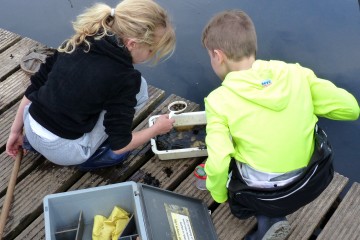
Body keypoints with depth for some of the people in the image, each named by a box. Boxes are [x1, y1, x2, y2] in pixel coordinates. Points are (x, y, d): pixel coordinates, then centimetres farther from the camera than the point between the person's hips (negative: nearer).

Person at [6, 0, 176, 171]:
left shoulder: (78, 42, -1)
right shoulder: (124, 78, -19)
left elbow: (34, 87, 7)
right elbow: (119, 145, -12)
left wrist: (16, 131, 19)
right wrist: (157, 129, 6)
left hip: (31, 129, 6)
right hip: (63, 152, -6)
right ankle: (90, 156, 9)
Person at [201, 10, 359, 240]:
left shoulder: (219, 100, -17)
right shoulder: (295, 72, -9)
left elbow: (218, 165, -21)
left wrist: (218, 195, 0)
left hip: (266, 197, -4)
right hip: (314, 182, 4)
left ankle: (267, 220, 8)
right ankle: (270, 219, 24)